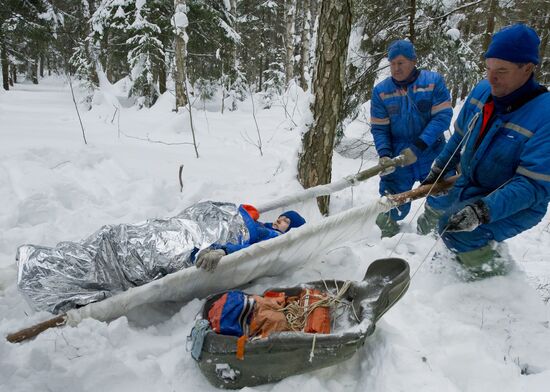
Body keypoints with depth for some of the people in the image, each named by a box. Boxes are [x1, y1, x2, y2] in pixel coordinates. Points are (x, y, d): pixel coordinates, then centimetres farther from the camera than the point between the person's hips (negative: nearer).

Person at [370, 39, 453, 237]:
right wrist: (384, 154, -16)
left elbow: (442, 116, -12)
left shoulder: (433, 81, -7)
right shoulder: (381, 90, -2)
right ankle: (388, 229, 36)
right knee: (392, 207, 4)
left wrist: (419, 145, -22)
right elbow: (379, 128, 1)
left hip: (432, 154, 0)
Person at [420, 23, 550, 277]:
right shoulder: (483, 90, -10)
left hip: (516, 205, -7)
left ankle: (493, 274, -1)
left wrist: (484, 210, -42)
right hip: (469, 187, 7)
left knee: (455, 229, -26)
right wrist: (438, 169, 10)